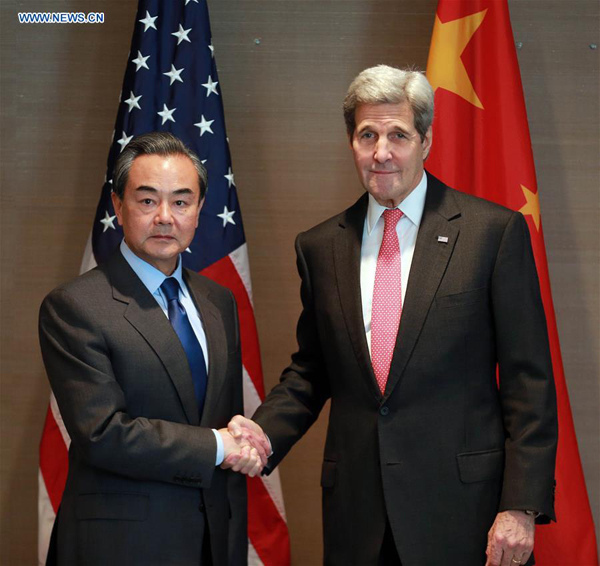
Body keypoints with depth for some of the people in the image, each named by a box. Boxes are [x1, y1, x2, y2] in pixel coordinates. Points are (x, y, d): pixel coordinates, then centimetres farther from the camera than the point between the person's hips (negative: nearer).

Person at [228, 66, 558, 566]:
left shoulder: (496, 232, -4)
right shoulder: (320, 246, 9)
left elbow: (529, 382, -5)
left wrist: (522, 506, -11)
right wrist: (264, 432, -4)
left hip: (461, 511, -3)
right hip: (356, 513, 4)